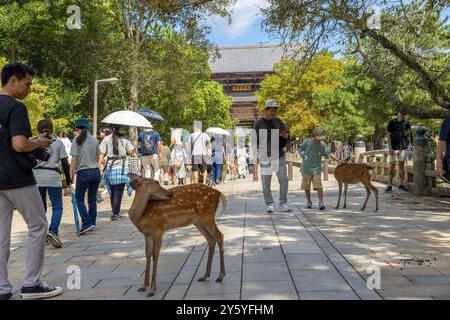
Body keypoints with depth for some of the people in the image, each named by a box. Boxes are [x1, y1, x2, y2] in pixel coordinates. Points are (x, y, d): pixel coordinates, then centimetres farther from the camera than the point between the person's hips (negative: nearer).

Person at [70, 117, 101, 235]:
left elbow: (74, 158, -11)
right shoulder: (94, 140, 6)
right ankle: (92, 223, 20)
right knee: (92, 199, 14)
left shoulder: (77, 140, -7)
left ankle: (87, 223, -6)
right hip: (96, 171, 5)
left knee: (79, 199, 6)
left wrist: (71, 172, -4)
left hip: (83, 172, -5)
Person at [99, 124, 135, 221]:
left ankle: (115, 212, 21)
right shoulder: (124, 139, 0)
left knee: (112, 191, 14)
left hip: (109, 167, 2)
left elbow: (101, 154, -6)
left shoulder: (106, 139, 1)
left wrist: (99, 166, -6)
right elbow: (131, 152, -2)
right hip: (122, 167, -2)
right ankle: (115, 214, -3)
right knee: (119, 191, 1)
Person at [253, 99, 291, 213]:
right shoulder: (259, 123, 2)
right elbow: (255, 140, 6)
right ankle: (269, 204, 14)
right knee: (266, 183, 2)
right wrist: (259, 153, -2)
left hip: (279, 156, 2)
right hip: (265, 157, -2)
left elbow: (287, 135, 16)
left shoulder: (278, 121, 9)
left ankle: (283, 203, 9)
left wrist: (286, 136, -7)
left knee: (284, 180, -3)